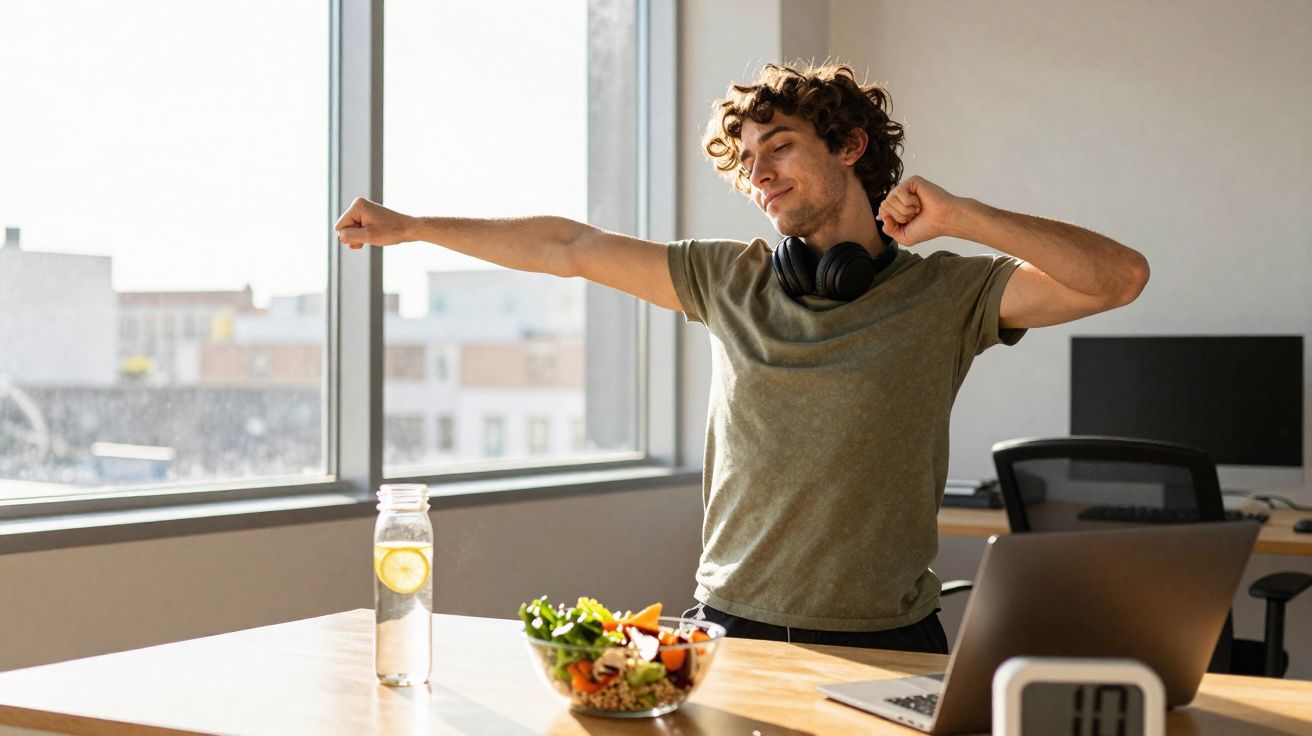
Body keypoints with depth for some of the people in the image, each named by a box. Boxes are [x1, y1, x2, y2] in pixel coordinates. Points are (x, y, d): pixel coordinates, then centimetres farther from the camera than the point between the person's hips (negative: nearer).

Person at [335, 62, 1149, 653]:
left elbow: (1121, 276, -11)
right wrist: (410, 226, 17)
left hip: (883, 643, -2)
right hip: (731, 628, 3)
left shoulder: (946, 293, -1)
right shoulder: (731, 282, 9)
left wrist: (962, 217, -19)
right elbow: (571, 248, 14)